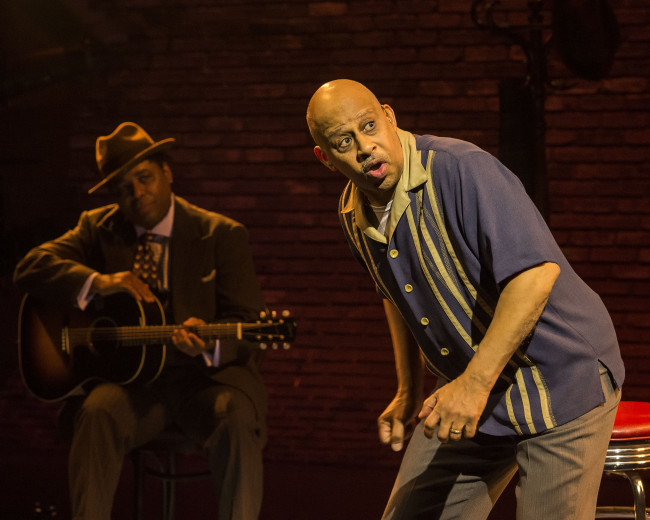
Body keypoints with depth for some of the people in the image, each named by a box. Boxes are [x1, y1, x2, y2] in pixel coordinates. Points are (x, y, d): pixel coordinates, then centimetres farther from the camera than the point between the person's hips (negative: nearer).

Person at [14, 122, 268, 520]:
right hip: (131, 382, 1)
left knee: (237, 421, -34)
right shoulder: (99, 229, 12)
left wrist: (209, 345, -27)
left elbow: (248, 323, -3)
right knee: (97, 415, -32)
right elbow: (31, 267, 0)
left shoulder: (222, 235, 4)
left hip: (207, 377, -1)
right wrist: (98, 282, -18)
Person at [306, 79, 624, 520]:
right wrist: (408, 392, 22)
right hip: (472, 395, 7)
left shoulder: (461, 170, -24)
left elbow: (536, 271, -33)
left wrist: (475, 384, -33)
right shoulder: (355, 216, 2)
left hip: (561, 379, -7)